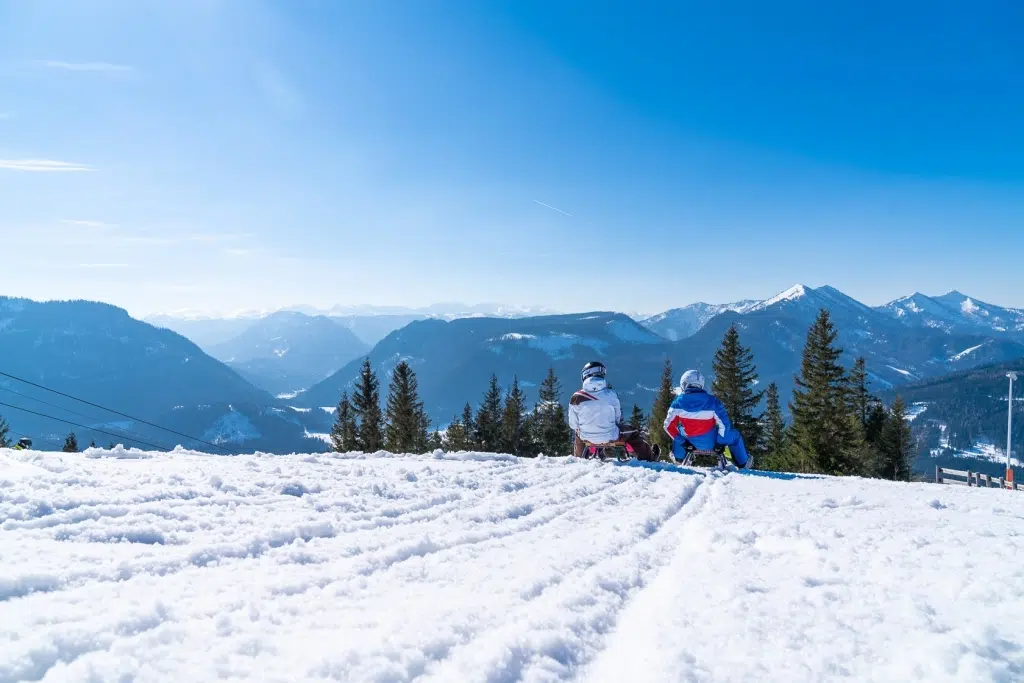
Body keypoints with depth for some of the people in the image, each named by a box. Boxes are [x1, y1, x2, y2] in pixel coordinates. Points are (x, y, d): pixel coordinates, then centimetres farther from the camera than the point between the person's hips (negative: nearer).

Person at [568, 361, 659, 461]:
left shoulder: (576, 398, -16)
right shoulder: (610, 395, -14)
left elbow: (573, 424, -4)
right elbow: (618, 418, 1)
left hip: (587, 438, 1)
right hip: (611, 437, -1)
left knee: (577, 433, 36)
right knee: (633, 432, 25)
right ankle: (648, 457, 38)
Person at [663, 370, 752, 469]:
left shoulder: (678, 402, -14)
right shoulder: (711, 401, -18)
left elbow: (669, 426, -10)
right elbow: (724, 424, -16)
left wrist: (682, 442, 0)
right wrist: (720, 443, -3)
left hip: (691, 442, 1)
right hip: (711, 442, -1)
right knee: (735, 436, 26)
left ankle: (679, 457, 45)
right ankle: (743, 464, 33)